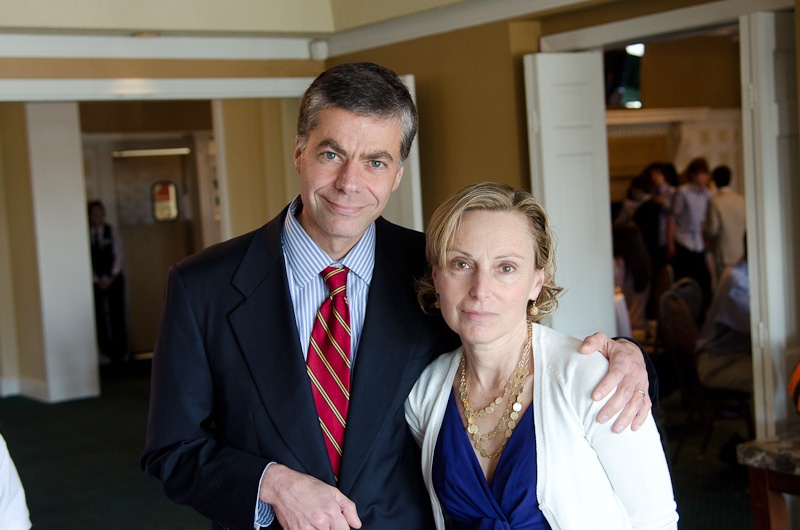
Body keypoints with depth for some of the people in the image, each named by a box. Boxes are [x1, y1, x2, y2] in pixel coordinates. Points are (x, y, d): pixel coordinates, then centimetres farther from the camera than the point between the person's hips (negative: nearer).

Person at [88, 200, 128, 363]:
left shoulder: (112, 232, 4)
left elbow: (118, 256, 2)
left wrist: (111, 278, -7)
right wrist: (97, 280, -6)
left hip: (113, 279, 0)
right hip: (95, 281, 0)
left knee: (117, 314, -3)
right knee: (99, 315, -4)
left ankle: (120, 351, 0)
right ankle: (105, 350, 1)